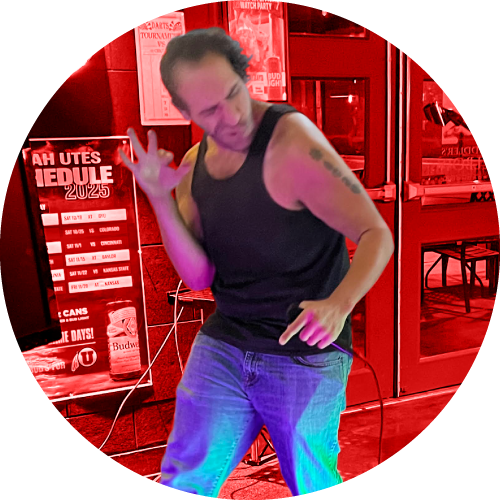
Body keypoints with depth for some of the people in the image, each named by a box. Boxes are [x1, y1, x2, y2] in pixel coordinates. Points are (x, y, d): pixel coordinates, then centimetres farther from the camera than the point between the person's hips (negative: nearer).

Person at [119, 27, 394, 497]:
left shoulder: (292, 140, -16)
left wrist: (338, 305, -34)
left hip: (306, 355, -4)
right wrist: (161, 199, -13)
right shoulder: (194, 163, 4)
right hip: (223, 342, 5)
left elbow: (377, 235, -16)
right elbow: (199, 277, -1)